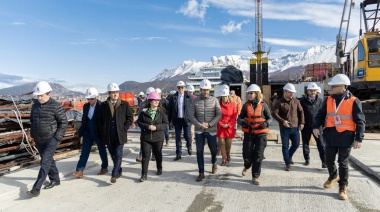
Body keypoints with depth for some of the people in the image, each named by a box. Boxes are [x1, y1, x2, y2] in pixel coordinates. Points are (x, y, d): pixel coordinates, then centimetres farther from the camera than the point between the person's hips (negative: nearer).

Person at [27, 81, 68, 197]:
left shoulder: (56, 106, -12)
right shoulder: (35, 106, 9)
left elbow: (63, 123, -11)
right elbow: (32, 121, 20)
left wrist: (56, 138, -15)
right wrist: (33, 135, 12)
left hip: (51, 139, -7)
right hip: (38, 140, 7)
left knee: (45, 162, -10)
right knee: (48, 160, 16)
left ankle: (36, 188, -9)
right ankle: (55, 180, 31)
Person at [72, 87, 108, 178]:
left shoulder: (101, 106, -15)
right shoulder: (86, 106, 3)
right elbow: (84, 120, 11)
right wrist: (81, 131, 7)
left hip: (98, 133, -5)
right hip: (88, 132, 5)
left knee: (102, 150, 12)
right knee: (84, 151, 3)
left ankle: (104, 168, 29)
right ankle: (80, 171, 6)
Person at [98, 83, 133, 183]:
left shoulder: (125, 104, 0)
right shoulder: (103, 105, 3)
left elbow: (130, 118, 3)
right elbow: (100, 119, 9)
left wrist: (124, 129, -5)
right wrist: (102, 132, 1)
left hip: (120, 135, -2)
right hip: (108, 136, 2)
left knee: (118, 155, -4)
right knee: (113, 155, 13)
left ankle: (114, 175, 0)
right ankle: (119, 170, 32)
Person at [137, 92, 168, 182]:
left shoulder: (161, 111, -4)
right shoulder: (144, 111, -4)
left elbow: (165, 124, -3)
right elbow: (139, 122, -1)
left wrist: (156, 127, -19)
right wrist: (148, 126, -18)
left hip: (158, 138, 1)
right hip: (145, 138, -1)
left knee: (158, 154, 17)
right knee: (145, 156, -3)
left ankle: (159, 169, 40)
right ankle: (144, 174, 5)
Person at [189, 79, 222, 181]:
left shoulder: (214, 100, -3)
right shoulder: (195, 100, -1)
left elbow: (219, 115, -5)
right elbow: (191, 114, -2)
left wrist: (209, 124, -16)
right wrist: (199, 125, -13)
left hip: (211, 130, 0)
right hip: (199, 131, 1)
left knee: (213, 149, 13)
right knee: (199, 152, 3)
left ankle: (214, 163, 45)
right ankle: (201, 173, 15)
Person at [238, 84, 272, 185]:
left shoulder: (263, 105, -1)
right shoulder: (246, 105, 3)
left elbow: (270, 118, 5)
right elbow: (240, 118, 6)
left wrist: (266, 123, -17)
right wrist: (242, 122, -17)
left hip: (261, 133, -1)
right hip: (248, 133, 1)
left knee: (258, 156, 0)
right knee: (247, 155, 2)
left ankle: (256, 176, 14)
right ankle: (247, 167, 37)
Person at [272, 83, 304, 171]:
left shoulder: (296, 101, 6)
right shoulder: (280, 102, -6)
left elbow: (301, 111, 12)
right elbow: (274, 113, -11)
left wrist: (302, 122, 4)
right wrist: (282, 121, -22)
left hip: (295, 127, 4)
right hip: (284, 128, -4)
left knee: (296, 144, 10)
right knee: (285, 146, 2)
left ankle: (289, 156, 39)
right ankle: (287, 164, 12)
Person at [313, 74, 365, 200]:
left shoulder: (353, 101, -10)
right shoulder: (328, 100, 3)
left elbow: (360, 121, -8)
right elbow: (320, 115, 9)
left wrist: (359, 138, -13)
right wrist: (316, 127, -8)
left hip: (346, 137, -4)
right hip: (331, 136, 4)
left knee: (343, 163, 5)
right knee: (329, 160, 14)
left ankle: (343, 187, 21)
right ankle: (333, 176, 42)